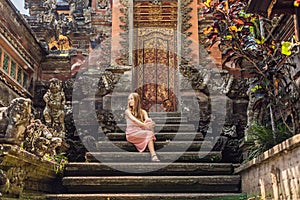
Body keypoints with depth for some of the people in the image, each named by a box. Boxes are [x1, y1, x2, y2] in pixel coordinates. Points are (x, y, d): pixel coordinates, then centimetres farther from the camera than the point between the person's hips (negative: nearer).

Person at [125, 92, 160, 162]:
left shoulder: (143, 112, 17)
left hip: (140, 131, 4)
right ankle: (153, 155, -42)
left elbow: (147, 120, -5)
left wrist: (149, 123, -32)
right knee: (149, 133, -31)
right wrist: (144, 125, -31)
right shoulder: (128, 111, 6)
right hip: (131, 133, -3)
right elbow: (134, 120, -14)